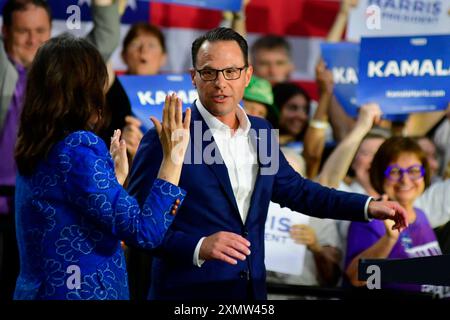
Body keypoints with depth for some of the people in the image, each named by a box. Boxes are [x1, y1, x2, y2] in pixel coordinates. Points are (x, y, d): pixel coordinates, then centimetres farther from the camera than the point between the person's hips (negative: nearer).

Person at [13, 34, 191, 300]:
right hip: (85, 293, -9)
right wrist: (172, 156, -16)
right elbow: (145, 231, -20)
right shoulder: (78, 147, -17)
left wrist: (116, 176, 28)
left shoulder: (36, 150, 9)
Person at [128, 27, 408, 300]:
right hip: (190, 292, -6)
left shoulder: (260, 132, 9)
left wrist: (368, 206, 12)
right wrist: (198, 248, -26)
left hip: (252, 290, 6)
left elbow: (295, 191, 20)